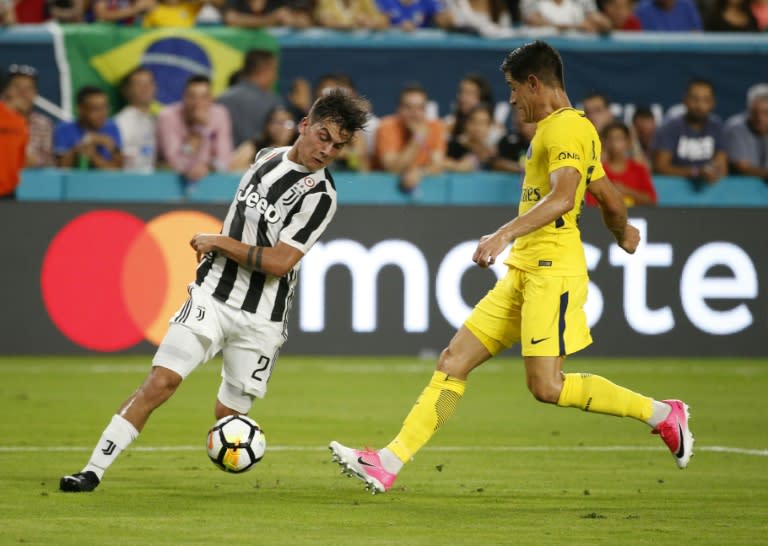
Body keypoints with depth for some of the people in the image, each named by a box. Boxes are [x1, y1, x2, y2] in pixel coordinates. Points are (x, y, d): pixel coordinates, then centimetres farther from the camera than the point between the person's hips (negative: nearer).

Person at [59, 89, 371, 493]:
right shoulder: (267, 157, 9)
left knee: (228, 415, 1)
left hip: (261, 320, -3)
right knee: (162, 381, -14)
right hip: (212, 297, 3)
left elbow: (279, 262, -18)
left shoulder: (320, 196, -10)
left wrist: (219, 242, -10)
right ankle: (94, 470, -18)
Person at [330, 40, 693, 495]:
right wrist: (623, 232, 49)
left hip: (552, 270, -10)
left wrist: (506, 234, -35)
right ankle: (390, 463, 0)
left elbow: (563, 196, -27)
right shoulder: (556, 128, 20)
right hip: (524, 273, 10)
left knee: (547, 386, -14)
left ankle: (661, 414, 2)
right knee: (455, 360, 3)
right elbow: (611, 201, 29)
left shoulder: (566, 127, -10)